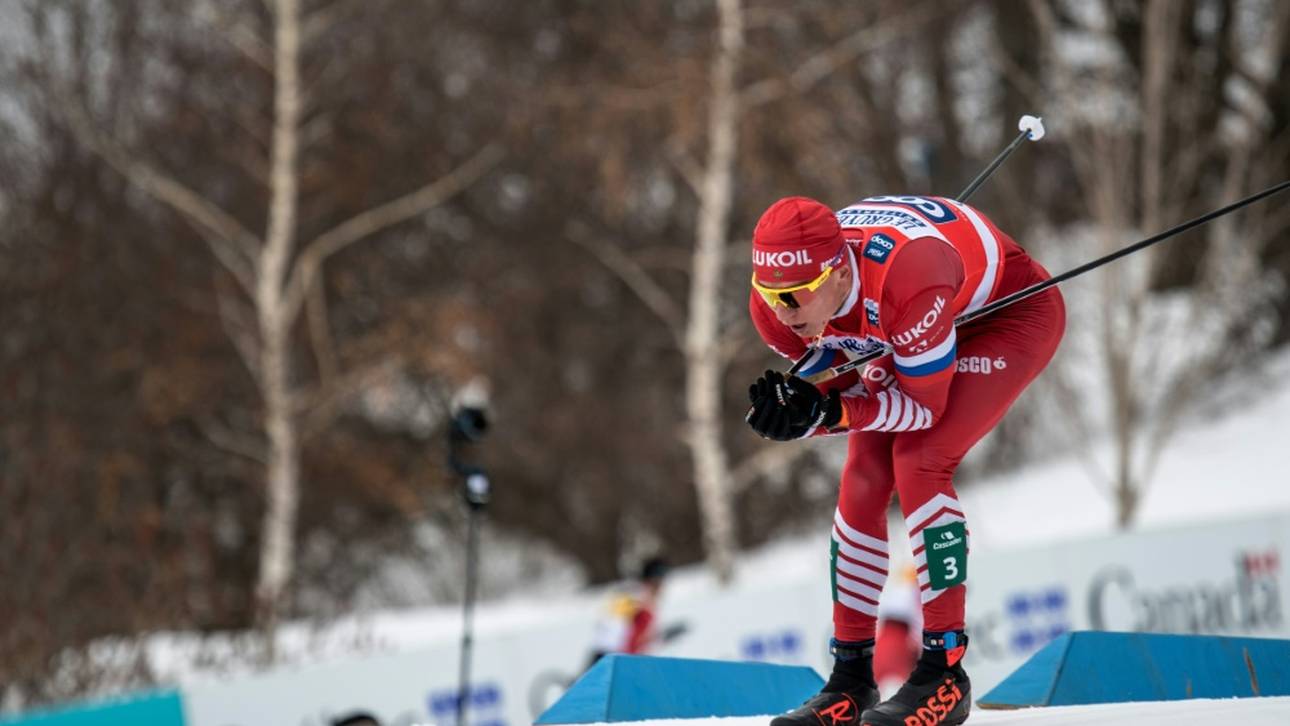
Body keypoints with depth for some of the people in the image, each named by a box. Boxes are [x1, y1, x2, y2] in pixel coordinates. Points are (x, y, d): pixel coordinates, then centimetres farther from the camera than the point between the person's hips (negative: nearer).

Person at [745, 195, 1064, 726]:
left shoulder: (903, 283, -44)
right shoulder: (776, 300, -24)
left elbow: (925, 406, -30)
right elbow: (834, 388, -10)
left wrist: (826, 410, -42)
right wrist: (795, 408, -32)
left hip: (1014, 309, -7)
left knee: (917, 460, -22)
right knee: (864, 478, -5)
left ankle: (944, 673, -15)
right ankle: (850, 680, 5)